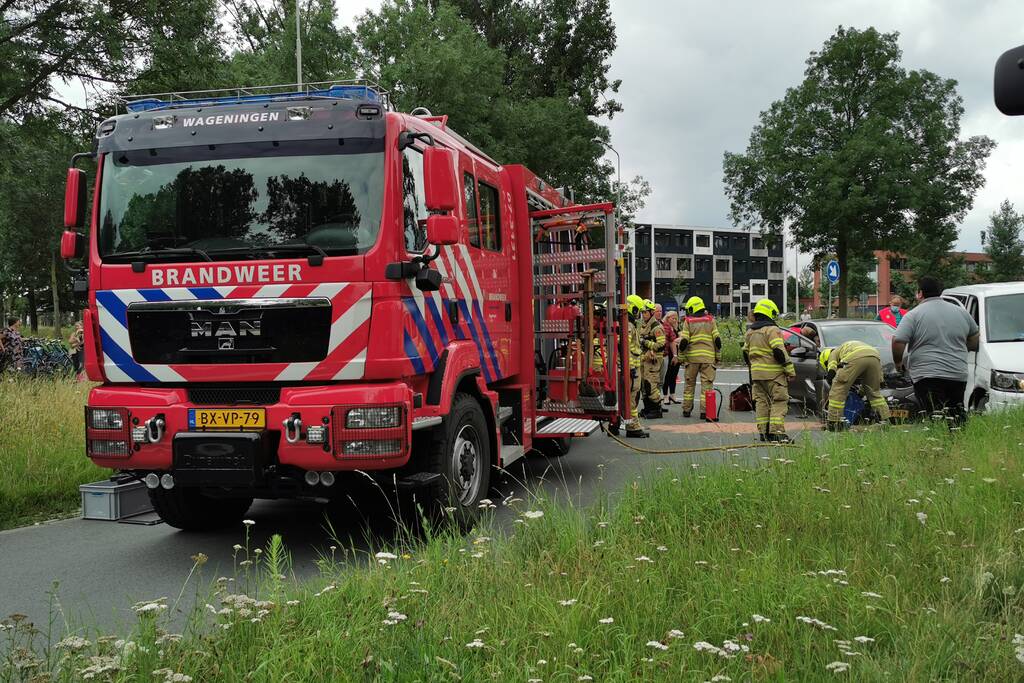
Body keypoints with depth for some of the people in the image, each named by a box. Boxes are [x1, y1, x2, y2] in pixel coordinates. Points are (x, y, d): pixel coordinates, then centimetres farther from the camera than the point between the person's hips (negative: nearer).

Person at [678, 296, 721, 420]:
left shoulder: (688, 321, 1)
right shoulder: (710, 320, 5)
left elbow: (684, 341, -5)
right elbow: (717, 340, 2)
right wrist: (718, 356, 11)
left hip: (692, 357, 0)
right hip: (708, 357, 0)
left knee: (689, 384, 12)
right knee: (707, 385, 1)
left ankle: (686, 410, 16)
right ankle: (704, 411, -5)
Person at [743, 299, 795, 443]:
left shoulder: (750, 332, 15)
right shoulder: (772, 330, -10)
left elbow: (746, 353, 20)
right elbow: (779, 351, -17)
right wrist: (790, 369, -13)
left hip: (756, 373, 7)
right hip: (773, 373, -7)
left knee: (761, 401, 11)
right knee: (779, 401, -4)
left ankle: (764, 432, 11)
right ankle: (777, 432, -11)